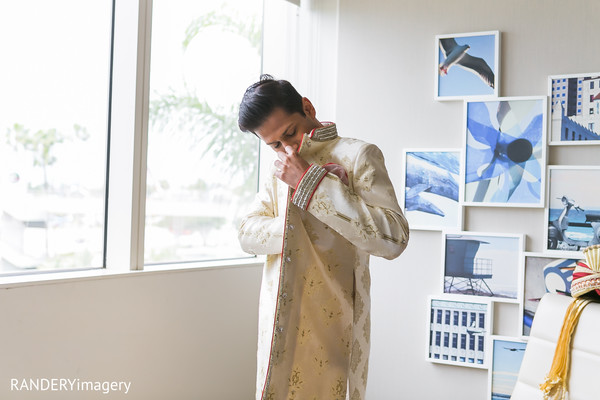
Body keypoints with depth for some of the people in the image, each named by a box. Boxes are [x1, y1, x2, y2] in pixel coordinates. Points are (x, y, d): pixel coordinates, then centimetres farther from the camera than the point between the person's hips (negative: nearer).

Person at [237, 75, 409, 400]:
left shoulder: (357, 155, -6)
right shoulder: (280, 167, 14)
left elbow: (393, 237, -20)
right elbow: (248, 234, 5)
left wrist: (311, 183, -18)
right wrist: (298, 227, -13)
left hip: (330, 326, -5)